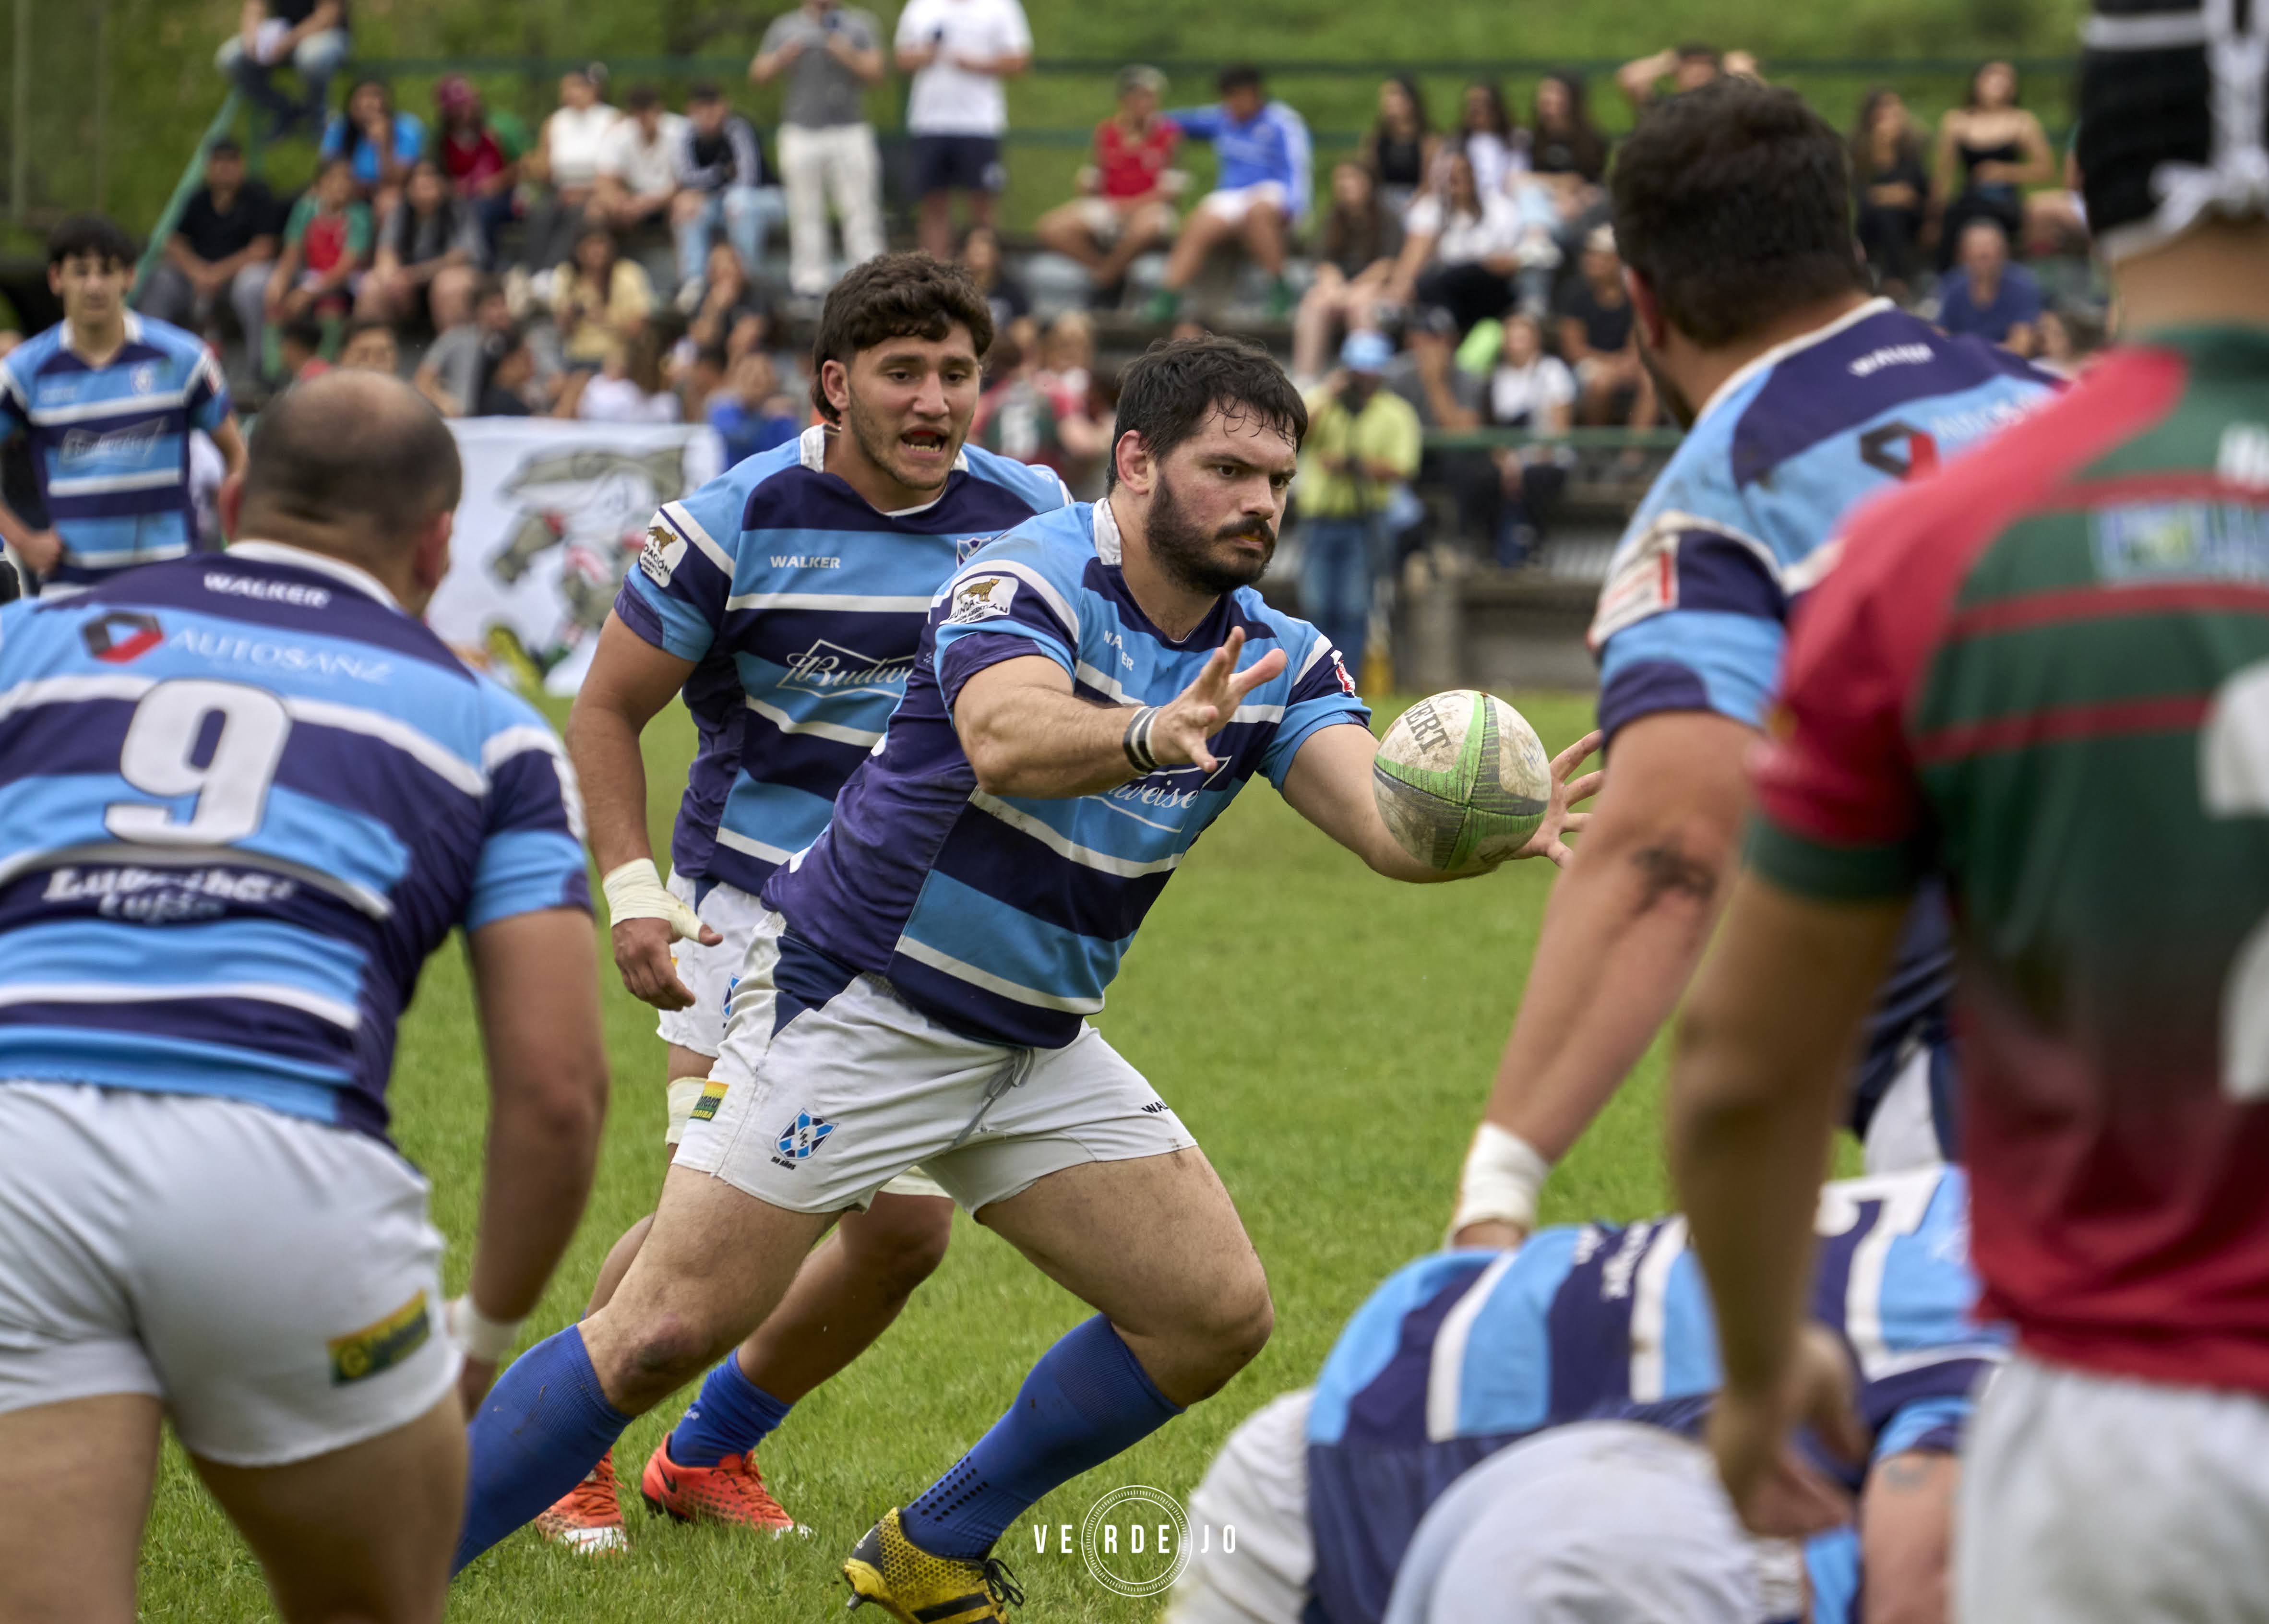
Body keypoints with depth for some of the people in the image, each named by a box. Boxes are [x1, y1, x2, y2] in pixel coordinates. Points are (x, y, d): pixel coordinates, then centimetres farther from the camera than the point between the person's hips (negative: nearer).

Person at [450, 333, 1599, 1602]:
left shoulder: (1277, 662, 1)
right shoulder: (1030, 579, -18)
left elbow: (1386, 819, -14)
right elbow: (1004, 741, -39)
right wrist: (1155, 734, -59)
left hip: (1034, 1049, 7)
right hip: (860, 1009, -7)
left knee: (1219, 1313, 1)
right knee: (665, 1335, -13)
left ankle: (932, 1551, 17)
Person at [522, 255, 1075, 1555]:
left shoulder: (1028, 515, -4)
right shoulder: (740, 520, -13)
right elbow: (606, 712, -5)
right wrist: (632, 892, -15)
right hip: (757, 909, -4)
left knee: (909, 1229, 2)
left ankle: (710, 1452, 25)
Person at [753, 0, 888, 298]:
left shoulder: (861, 24, 9)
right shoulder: (786, 27, 11)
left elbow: (875, 73, 2)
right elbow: (758, 75, 10)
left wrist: (847, 55, -15)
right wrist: (783, 58, -10)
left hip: (850, 131, -1)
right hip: (801, 132, 1)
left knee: (860, 209, -4)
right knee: (806, 212, 3)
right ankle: (809, 279, 7)